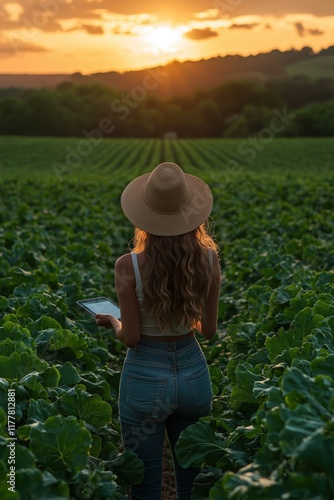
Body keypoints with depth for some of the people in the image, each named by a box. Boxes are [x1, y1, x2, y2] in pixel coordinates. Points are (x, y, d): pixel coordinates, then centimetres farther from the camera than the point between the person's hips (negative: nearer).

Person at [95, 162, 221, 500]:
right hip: (194, 373, 3)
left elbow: (131, 337, -14)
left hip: (146, 378, -3)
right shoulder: (209, 259, -10)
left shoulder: (129, 265, -19)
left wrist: (111, 322, 7)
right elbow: (209, 330, -2)